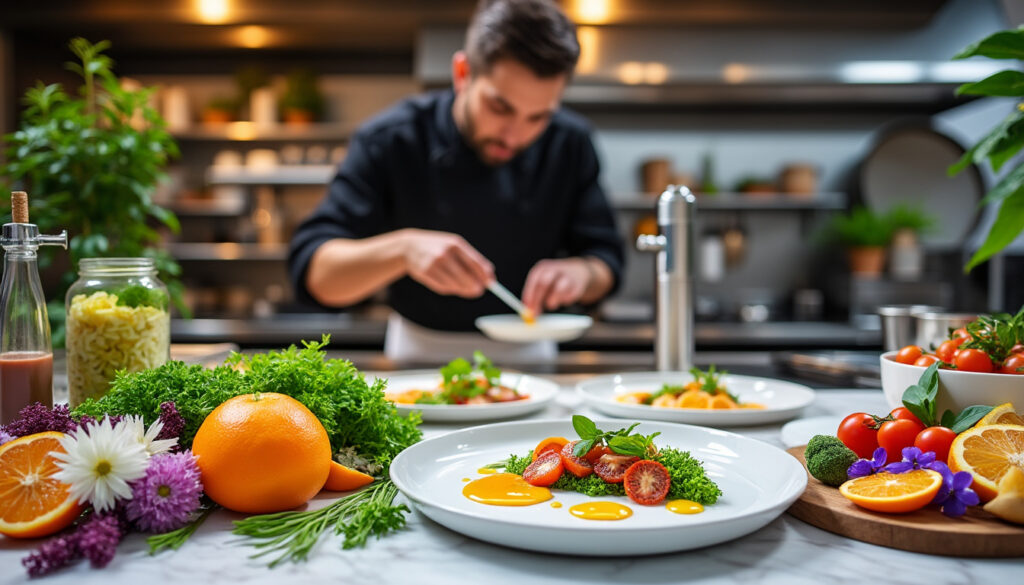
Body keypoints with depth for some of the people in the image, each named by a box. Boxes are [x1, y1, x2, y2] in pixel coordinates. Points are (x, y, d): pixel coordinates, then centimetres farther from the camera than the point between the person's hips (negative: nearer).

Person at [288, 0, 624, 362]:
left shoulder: (570, 143, -7)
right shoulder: (389, 142, -15)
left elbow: (606, 256, -1)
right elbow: (312, 272, -20)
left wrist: (582, 273, -24)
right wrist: (403, 248, -38)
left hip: (527, 356, 1)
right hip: (420, 356, -1)